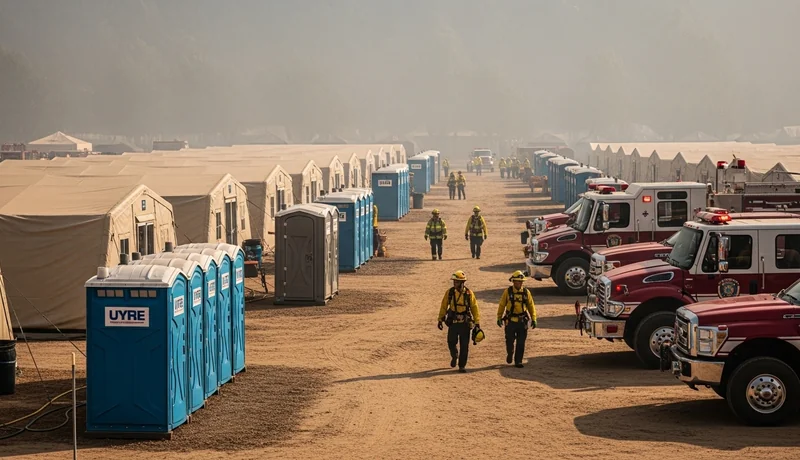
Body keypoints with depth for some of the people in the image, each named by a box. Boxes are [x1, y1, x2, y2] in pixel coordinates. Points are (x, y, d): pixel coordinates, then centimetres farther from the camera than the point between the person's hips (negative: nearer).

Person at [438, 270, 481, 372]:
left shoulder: (469, 293, -5)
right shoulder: (449, 292, -2)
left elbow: (474, 308, 0)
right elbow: (443, 306, 5)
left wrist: (477, 322, -3)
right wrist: (440, 320, 3)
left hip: (465, 323, -1)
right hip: (453, 322, 1)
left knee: (464, 346, 1)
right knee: (451, 343, 0)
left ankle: (462, 366, 12)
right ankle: (454, 356, 32)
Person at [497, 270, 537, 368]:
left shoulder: (526, 292, 3)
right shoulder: (507, 292, -1)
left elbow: (531, 306, 7)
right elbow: (501, 305, 5)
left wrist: (533, 319, 2)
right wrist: (499, 318, 6)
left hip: (522, 321, 1)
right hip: (510, 321, -1)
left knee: (521, 343, 1)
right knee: (510, 341, 3)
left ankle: (518, 361, 9)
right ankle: (510, 354, 32)